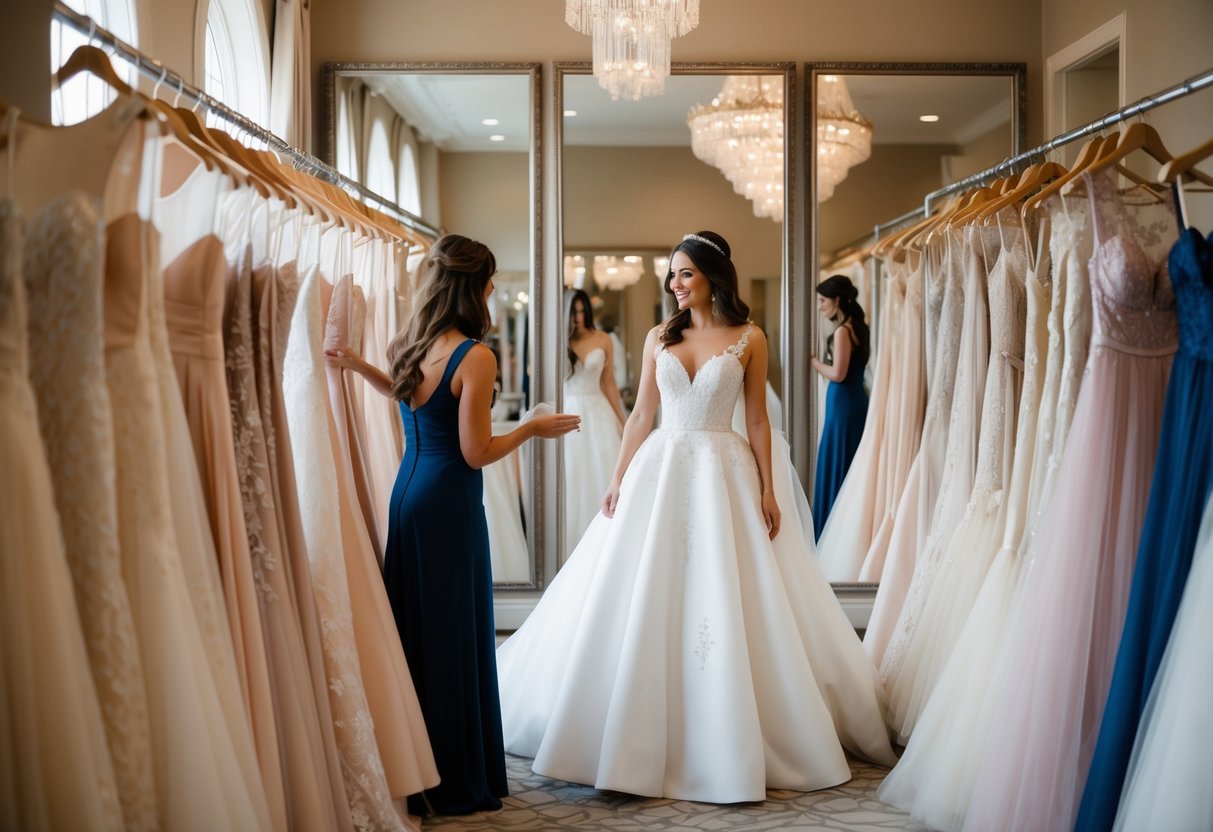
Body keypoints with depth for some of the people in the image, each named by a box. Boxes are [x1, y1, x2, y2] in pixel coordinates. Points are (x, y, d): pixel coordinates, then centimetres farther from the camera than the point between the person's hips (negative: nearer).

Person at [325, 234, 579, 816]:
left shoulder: (409, 346, 6)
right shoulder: (474, 357, -16)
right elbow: (476, 454, -16)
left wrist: (357, 364, 23)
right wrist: (533, 428, -3)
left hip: (407, 494, 8)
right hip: (449, 505, -8)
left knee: (413, 629, 15)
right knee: (455, 636, 2)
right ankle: (456, 783, 13)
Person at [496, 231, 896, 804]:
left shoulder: (749, 338, 1)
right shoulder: (658, 338, 8)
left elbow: (757, 421, 1)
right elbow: (641, 416, 9)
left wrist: (768, 490, -4)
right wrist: (618, 480, 4)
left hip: (724, 475, -2)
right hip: (660, 471, 3)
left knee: (725, 602, -1)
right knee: (646, 605, 3)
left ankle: (725, 743, 13)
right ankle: (643, 733, 18)